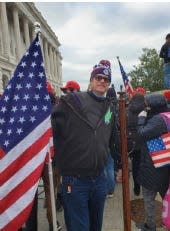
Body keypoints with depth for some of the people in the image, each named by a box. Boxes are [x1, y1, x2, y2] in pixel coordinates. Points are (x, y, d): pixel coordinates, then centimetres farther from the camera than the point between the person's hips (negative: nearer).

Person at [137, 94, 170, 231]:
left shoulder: (158, 119, -22)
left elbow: (142, 134, -23)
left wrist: (141, 119, -11)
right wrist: (145, 119, 1)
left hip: (152, 164, -9)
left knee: (148, 196, 8)